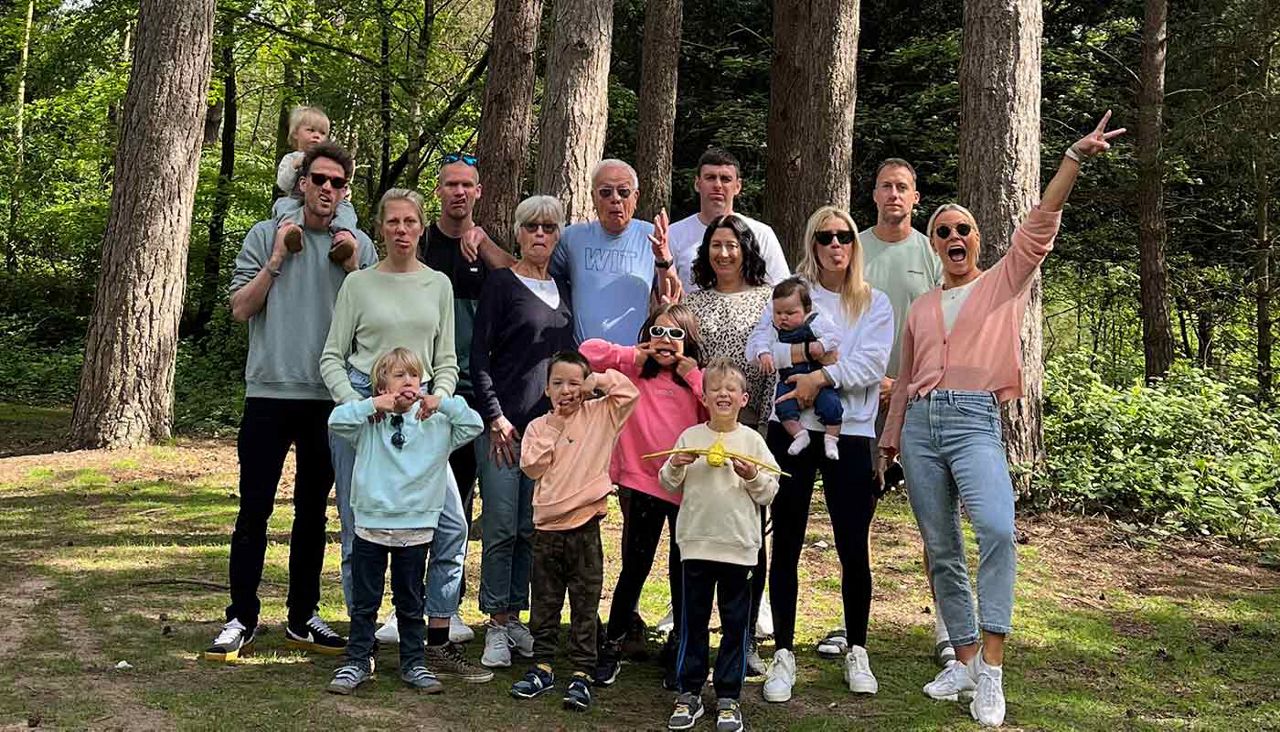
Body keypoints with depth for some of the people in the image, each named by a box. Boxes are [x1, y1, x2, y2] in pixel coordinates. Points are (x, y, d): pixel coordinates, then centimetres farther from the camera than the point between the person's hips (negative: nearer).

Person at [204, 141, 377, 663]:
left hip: (330, 397, 2)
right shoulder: (266, 236, 4)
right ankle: (241, 620, 9)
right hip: (270, 391, -2)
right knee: (255, 509, -1)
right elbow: (240, 308, 0)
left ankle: (302, 619, 21)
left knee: (313, 511, 10)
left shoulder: (359, 246, 9)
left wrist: (353, 271, -7)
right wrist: (276, 261, -9)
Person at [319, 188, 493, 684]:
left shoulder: (438, 285, 12)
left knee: (452, 525, -7)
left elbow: (447, 359, 12)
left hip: (419, 413, 2)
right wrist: (356, 406, -12)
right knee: (359, 530, 1)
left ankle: (437, 643, 4)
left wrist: (437, 396, -9)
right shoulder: (359, 283, 5)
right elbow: (332, 357, 4)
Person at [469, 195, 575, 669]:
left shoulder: (561, 291, 15)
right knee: (501, 527, -4)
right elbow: (479, 356, -4)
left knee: (532, 529, 7)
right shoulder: (501, 283, 0)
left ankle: (515, 617, 17)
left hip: (549, 426, 5)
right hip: (503, 424, -5)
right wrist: (494, 416, -10)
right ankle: (496, 626, 6)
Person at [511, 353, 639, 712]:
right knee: (544, 603, 11)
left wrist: (599, 380, -7)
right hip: (547, 525, 2)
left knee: (585, 605, 3)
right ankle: (542, 666, 22)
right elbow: (532, 467, -5)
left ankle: (582, 674, 9)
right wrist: (552, 430, -8)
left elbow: (629, 392, -7)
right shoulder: (538, 426, 6)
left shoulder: (599, 416, 2)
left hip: (585, 525, -2)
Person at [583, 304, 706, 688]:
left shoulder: (698, 380, 5)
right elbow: (589, 351, -6)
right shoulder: (634, 372, 3)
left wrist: (693, 375, -9)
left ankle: (680, 650, 27)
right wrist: (634, 356, -6)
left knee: (683, 571, 12)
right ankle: (612, 647, 18)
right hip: (642, 485, -1)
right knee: (635, 568, 5)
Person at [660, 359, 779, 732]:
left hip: (739, 545, 0)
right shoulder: (690, 437, 3)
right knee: (693, 620, 8)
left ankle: (728, 697, 17)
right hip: (697, 542, 0)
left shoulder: (752, 440, 3)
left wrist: (752, 476, -16)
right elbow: (669, 484, 9)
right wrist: (674, 466, -11)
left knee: (735, 623, 6)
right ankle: (689, 693, 18)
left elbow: (769, 493, 3)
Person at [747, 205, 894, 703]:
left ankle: (857, 653, 21)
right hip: (792, 429, 0)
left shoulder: (875, 303, 8)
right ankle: (783, 655, 13)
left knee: (854, 549, 3)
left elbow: (871, 363, -7)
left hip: (850, 435, 0)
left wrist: (821, 377, -18)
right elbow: (757, 348, -3)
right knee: (786, 545, 3)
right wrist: (804, 353, -17)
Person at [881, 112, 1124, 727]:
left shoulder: (1004, 283, 11)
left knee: (997, 529, -26)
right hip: (919, 425, 5)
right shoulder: (920, 308, 20)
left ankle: (990, 669, -21)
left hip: (974, 421, -4)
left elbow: (1041, 222, -1)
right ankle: (965, 659, 15)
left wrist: (1075, 157, -10)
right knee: (941, 549, 5)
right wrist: (889, 441, 20)